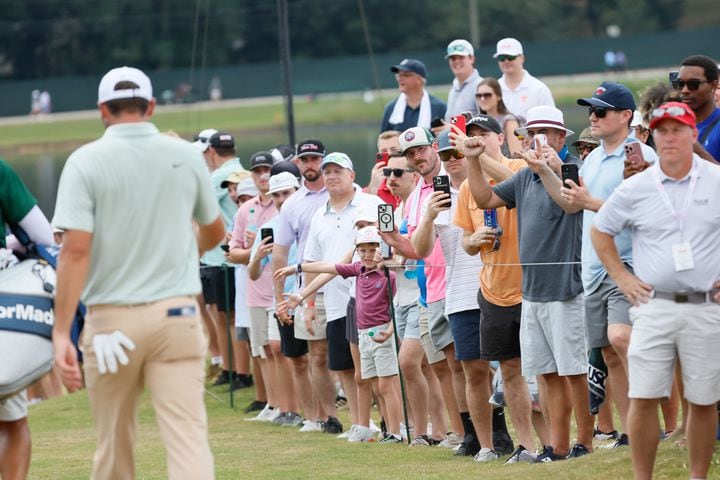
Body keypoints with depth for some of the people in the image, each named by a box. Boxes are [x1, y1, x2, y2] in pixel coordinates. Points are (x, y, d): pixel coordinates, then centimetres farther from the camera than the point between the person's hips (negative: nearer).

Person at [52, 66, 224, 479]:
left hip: (113, 319, -1)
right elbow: (215, 233, 21)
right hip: (177, 313, 1)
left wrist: (61, 332, -13)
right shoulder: (186, 156, 5)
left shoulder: (87, 161, -3)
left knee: (114, 442, 13)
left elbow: (76, 249, -12)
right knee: (188, 436, -7)